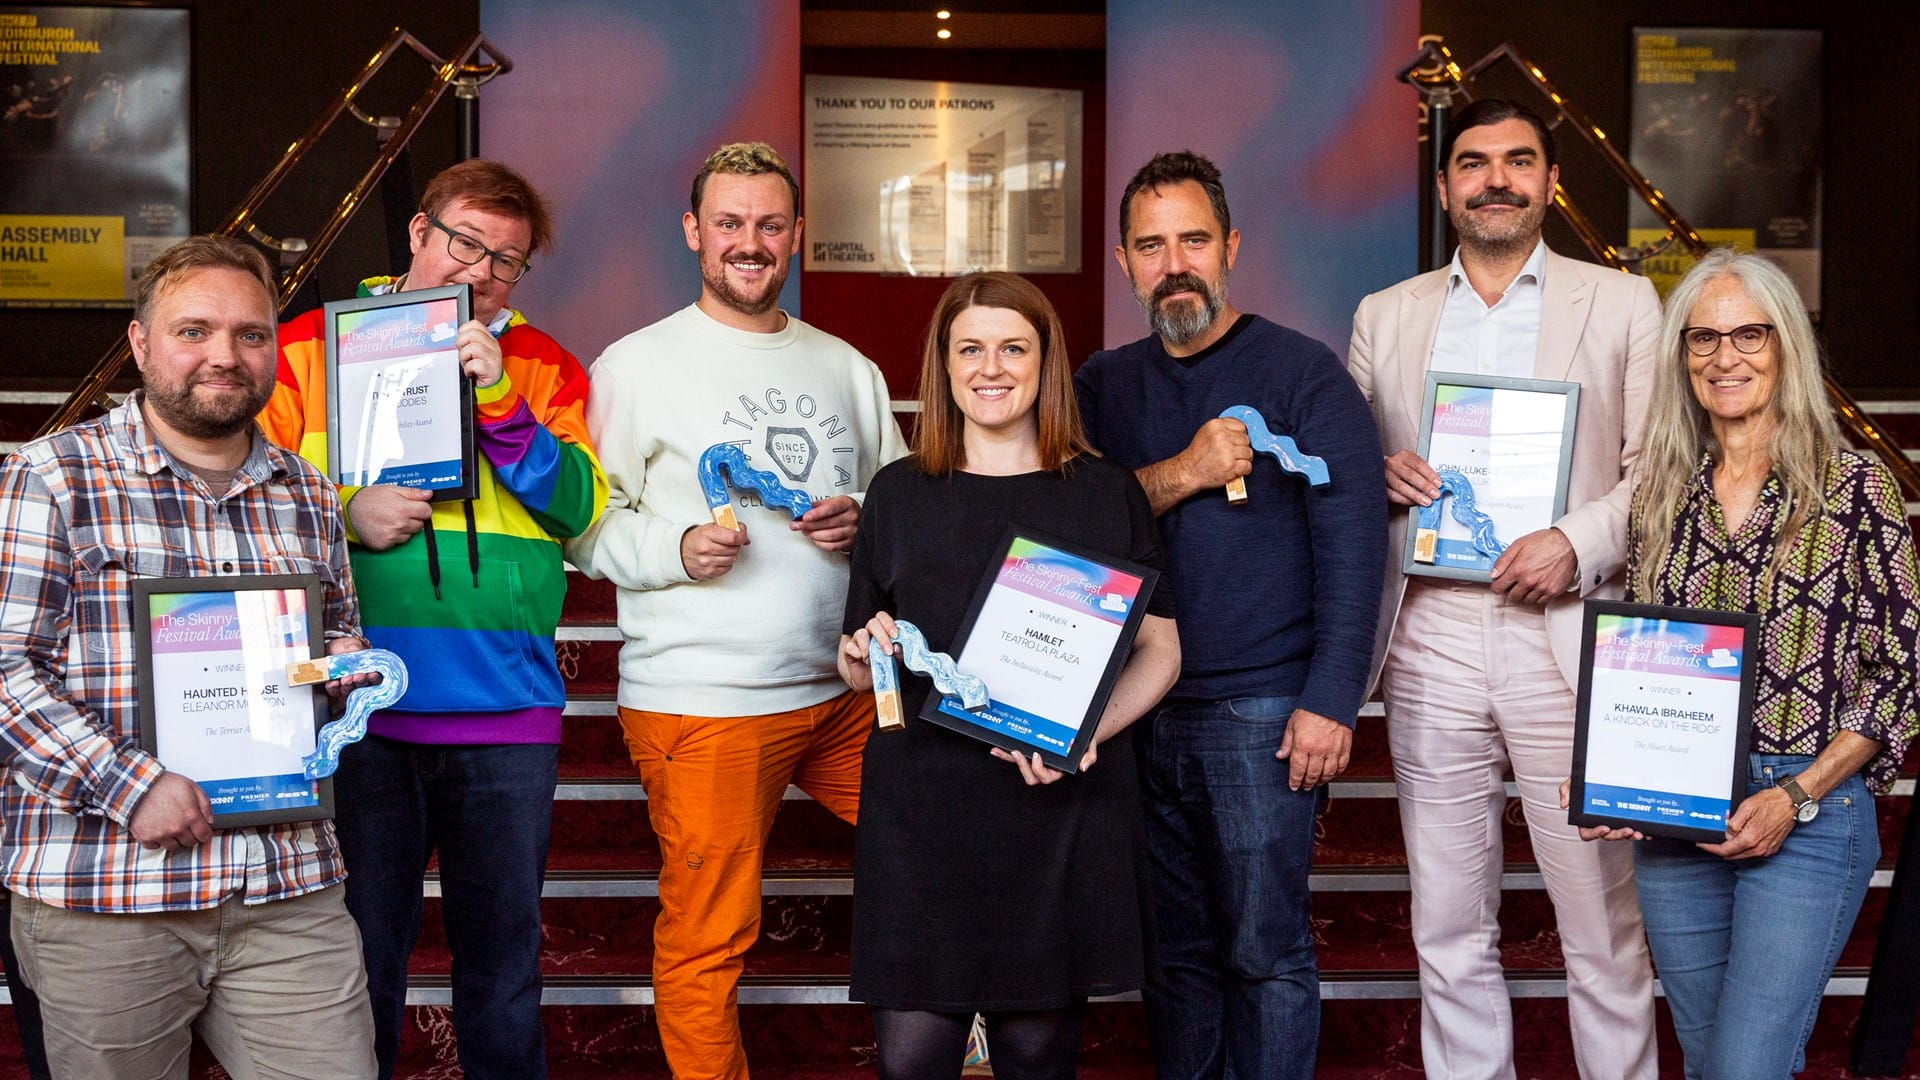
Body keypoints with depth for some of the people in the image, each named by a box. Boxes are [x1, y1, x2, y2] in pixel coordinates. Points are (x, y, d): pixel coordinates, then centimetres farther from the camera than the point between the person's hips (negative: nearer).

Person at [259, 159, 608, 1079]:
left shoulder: (543, 367, 11)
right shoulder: (310, 347, 6)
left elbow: (577, 506, -2)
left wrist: (500, 401, -12)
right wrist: (345, 514, -13)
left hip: (508, 708, 2)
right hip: (359, 706, -1)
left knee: (503, 945, 11)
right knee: (360, 948, 6)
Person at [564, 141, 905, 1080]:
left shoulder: (847, 369, 15)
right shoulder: (636, 365, 1)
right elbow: (584, 525, -2)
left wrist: (863, 524, -2)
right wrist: (676, 550, -19)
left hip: (845, 691, 5)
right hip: (700, 703, -4)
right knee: (705, 939, -1)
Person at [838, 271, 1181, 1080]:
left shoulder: (1108, 492, 7)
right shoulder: (899, 493, 9)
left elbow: (1159, 652, 7)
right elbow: (858, 670, 16)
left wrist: (1086, 734, -10)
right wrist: (867, 653, -8)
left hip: (1064, 813, 0)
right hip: (922, 809, 1)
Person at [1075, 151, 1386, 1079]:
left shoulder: (1302, 373, -3)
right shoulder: (1104, 385, 12)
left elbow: (1352, 548, -8)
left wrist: (1330, 701, -14)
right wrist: (1180, 474, -16)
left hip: (1264, 714, -4)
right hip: (1138, 714, 5)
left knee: (1264, 949, 0)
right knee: (1173, 948, 11)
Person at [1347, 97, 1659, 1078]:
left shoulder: (1622, 305, 6)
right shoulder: (1385, 317, 14)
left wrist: (1578, 542, -14)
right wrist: (1378, 472, -5)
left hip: (1565, 642, -2)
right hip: (1429, 639, 3)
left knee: (1602, 926, 0)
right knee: (1447, 931, 9)